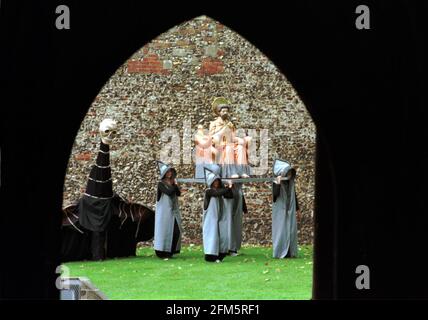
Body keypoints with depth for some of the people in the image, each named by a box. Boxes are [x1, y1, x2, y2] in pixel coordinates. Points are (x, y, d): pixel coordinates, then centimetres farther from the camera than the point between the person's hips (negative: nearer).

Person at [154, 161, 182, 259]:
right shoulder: (161, 184, -6)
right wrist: (174, 185, -6)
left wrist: (174, 184, -4)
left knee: (176, 231, 2)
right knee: (165, 230, -6)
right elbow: (169, 192, -21)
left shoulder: (172, 183, 14)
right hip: (165, 211, -7)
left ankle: (170, 251, 10)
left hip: (173, 211, 7)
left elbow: (178, 193, 4)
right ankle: (162, 252, -1)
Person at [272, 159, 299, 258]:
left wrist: (297, 209, 18)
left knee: (291, 230, 5)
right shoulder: (276, 183, -10)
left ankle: (291, 252, 9)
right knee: (281, 230, -6)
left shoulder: (291, 184, 8)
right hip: (280, 210, -6)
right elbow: (274, 194, -25)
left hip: (290, 210, 6)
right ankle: (280, 252, -2)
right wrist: (278, 184, -33)